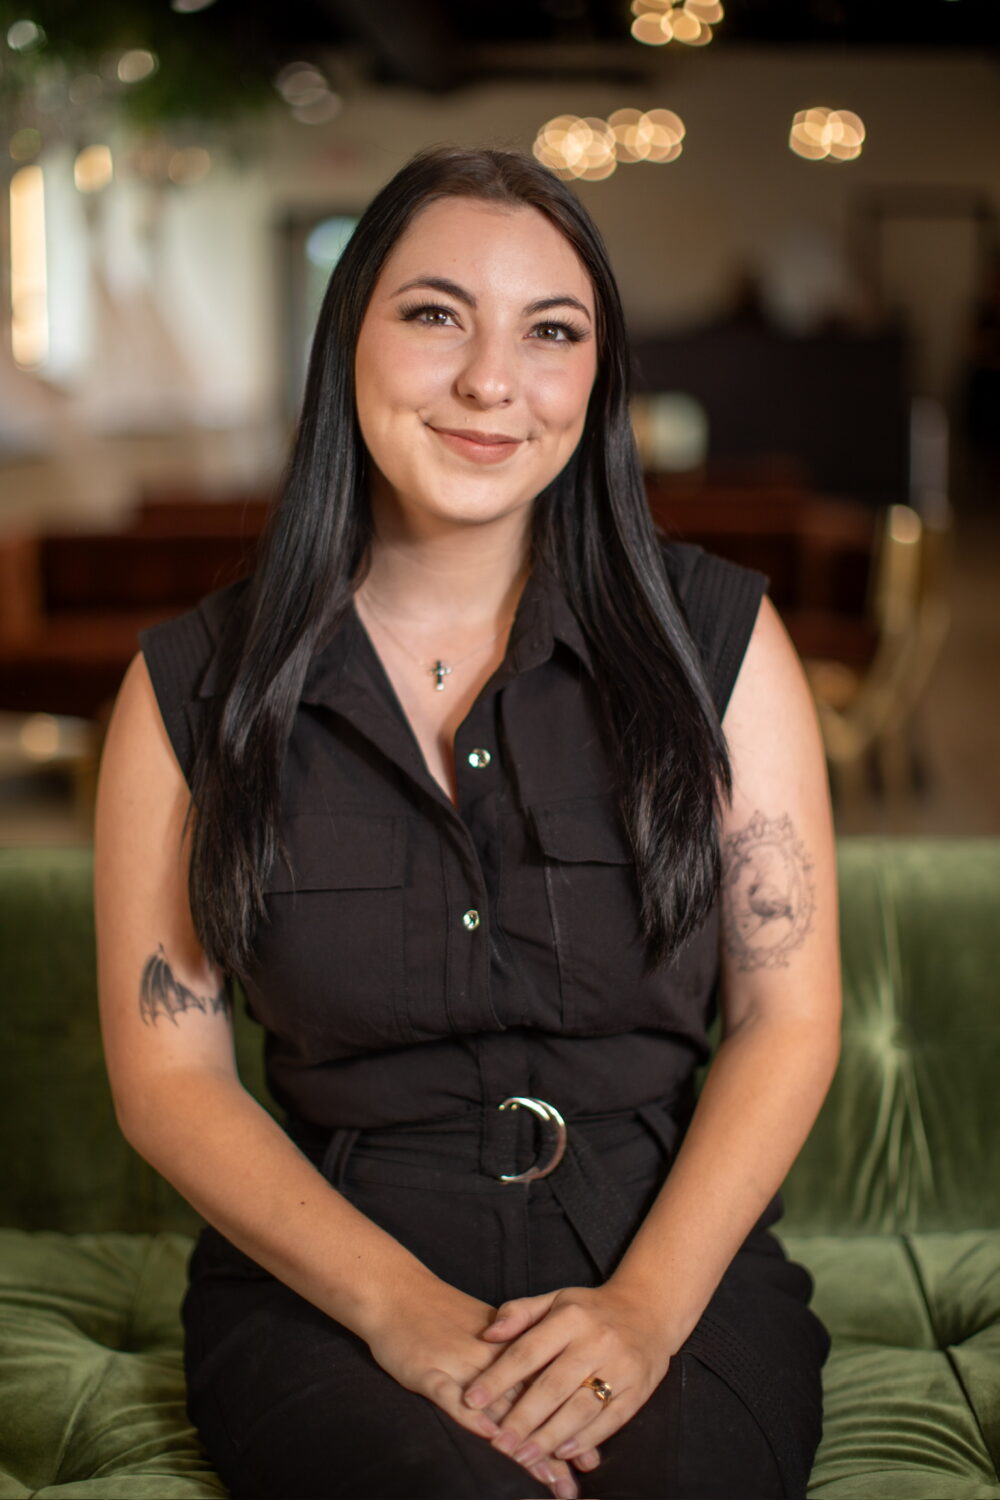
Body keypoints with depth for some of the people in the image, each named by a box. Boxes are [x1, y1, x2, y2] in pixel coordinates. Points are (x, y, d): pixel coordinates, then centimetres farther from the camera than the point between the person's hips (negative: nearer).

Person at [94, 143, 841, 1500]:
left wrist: (648, 1305, -12)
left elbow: (788, 1017, 2)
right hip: (324, 1279, 0)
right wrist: (397, 1305, -12)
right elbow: (167, 1071, 1)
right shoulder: (194, 687, 2)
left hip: (675, 1261, 1)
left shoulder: (714, 638, 3)